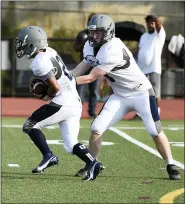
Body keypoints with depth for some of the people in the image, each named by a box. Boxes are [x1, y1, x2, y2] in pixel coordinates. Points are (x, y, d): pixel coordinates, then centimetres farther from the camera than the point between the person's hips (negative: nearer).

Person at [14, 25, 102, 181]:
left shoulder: (40, 62, -15)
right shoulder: (49, 52, 12)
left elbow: (55, 87, -19)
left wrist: (47, 97, 0)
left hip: (63, 102, -9)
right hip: (75, 103, 9)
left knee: (30, 125, 5)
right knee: (70, 145, 9)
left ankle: (48, 156, -5)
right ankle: (92, 162, -11)